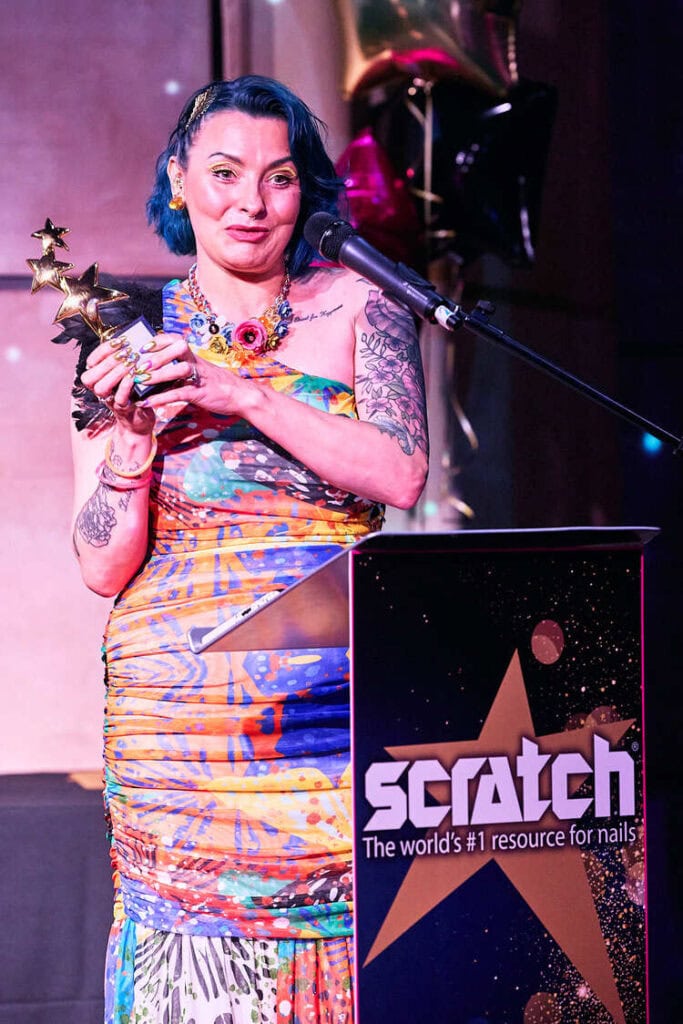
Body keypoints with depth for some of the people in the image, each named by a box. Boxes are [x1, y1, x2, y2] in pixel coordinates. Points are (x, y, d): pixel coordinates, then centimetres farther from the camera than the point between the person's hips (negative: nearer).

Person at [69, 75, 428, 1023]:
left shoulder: (356, 308, 6)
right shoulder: (129, 340, 7)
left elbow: (400, 476, -8)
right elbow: (103, 567, 5)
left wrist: (241, 394, -13)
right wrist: (132, 436, -11)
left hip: (339, 703, 0)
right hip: (180, 715, 1)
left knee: (354, 943, -4)